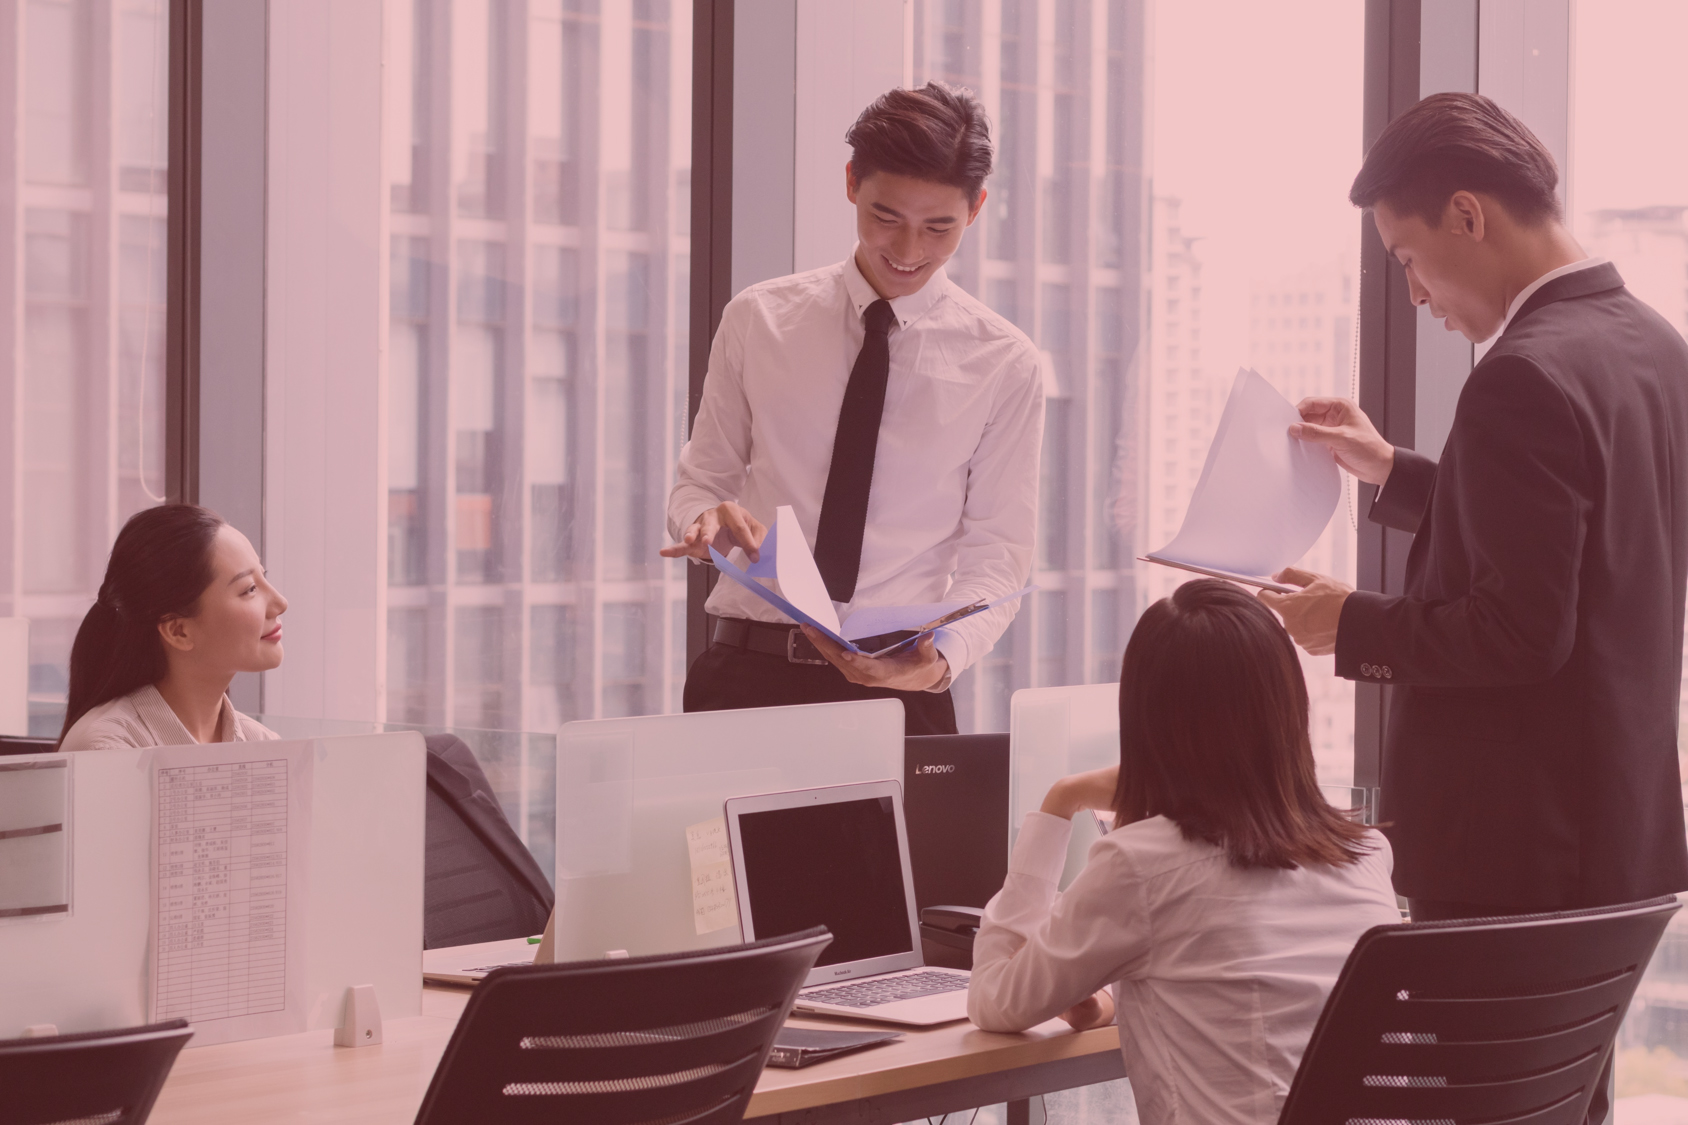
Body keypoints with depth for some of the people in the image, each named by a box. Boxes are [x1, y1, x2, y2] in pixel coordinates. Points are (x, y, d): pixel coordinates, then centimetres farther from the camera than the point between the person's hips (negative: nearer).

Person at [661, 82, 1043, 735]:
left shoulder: (1003, 364, 4)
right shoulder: (758, 320, 7)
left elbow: (997, 552, 2)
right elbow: (700, 478, 14)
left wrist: (943, 658, -18)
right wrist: (709, 521, -11)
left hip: (898, 683, -1)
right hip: (748, 674, 1)